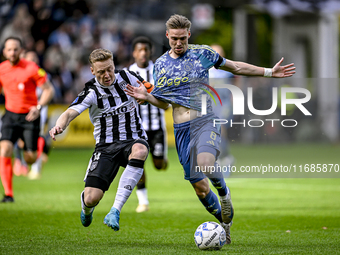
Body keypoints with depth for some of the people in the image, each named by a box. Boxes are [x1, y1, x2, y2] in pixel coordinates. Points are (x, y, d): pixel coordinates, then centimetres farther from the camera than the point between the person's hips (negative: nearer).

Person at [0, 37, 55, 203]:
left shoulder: (31, 68, -12)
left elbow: (49, 90, -9)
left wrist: (39, 107, -24)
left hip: (30, 116, -2)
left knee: (30, 159, -1)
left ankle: (40, 145, 39)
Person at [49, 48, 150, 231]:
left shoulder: (125, 78, 1)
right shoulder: (91, 92, -9)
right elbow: (70, 113, -24)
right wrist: (59, 125, -47)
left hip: (134, 139, 2)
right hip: (106, 146, -1)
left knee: (139, 151, -39)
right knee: (92, 199, -16)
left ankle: (115, 211, -35)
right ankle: (87, 207, 30)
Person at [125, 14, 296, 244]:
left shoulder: (202, 53, 1)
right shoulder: (160, 64, 8)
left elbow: (235, 67, 12)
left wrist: (269, 72, 9)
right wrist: (147, 97, -6)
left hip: (205, 121, -3)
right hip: (181, 130, 3)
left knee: (205, 164, -34)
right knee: (199, 186, 3)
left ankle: (224, 193, -2)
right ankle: (225, 224, 25)